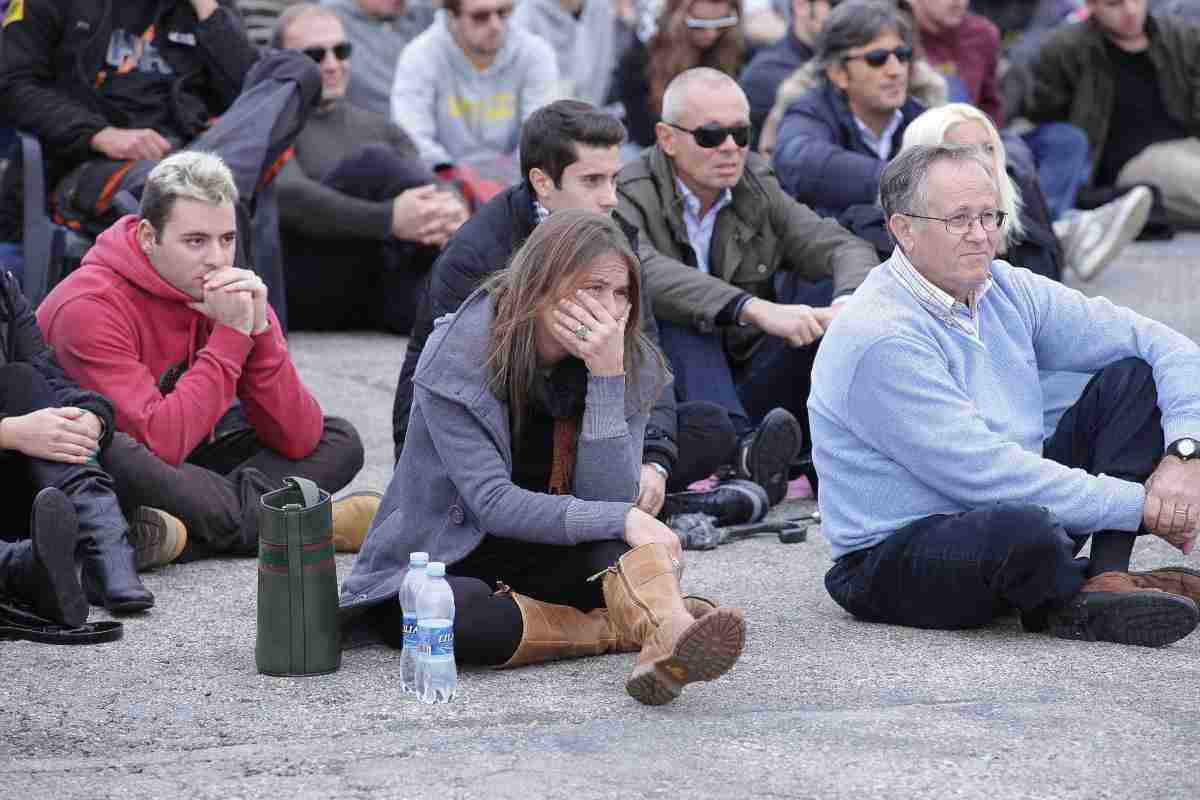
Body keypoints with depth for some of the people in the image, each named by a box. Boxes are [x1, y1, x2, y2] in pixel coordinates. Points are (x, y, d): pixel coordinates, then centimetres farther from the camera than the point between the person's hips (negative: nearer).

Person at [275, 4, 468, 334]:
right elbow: (288, 198, -15)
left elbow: (432, 189, 7)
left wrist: (450, 211, -20)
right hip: (304, 293, -5)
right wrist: (389, 219, -29)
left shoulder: (380, 129, 23)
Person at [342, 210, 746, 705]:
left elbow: (608, 497, -15)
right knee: (453, 611, -39)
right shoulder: (455, 360, -15)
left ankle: (665, 634, -56)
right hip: (445, 563, -3)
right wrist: (623, 520, -31)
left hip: (545, 563, 3)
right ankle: (637, 628, -28)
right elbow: (493, 504, -22)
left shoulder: (633, 367, -4)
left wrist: (607, 377, -25)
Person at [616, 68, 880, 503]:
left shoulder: (758, 189, 11)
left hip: (752, 388, 4)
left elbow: (847, 248, -1)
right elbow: (643, 271, -29)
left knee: (830, 292, -12)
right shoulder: (629, 196, -7)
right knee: (673, 311, -32)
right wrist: (755, 309, -42)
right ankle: (742, 448, -50)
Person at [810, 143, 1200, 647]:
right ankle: (1076, 600, -6)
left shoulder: (1006, 291, 4)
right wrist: (1139, 505, -21)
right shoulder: (880, 338, -21)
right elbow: (985, 473, -25)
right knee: (1023, 528, -41)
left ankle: (1105, 583, -13)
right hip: (895, 561, -8)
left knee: (1132, 378, 0)